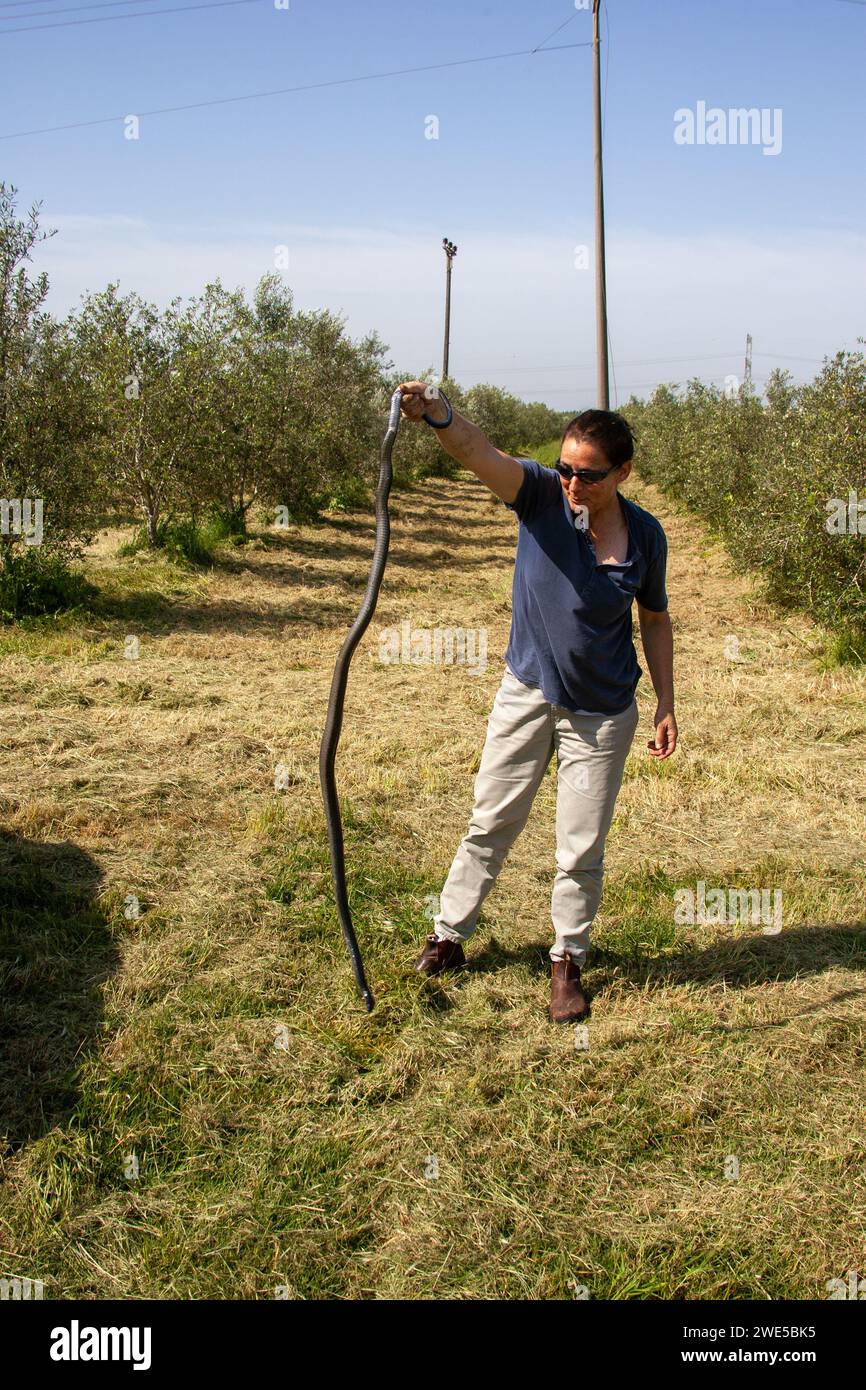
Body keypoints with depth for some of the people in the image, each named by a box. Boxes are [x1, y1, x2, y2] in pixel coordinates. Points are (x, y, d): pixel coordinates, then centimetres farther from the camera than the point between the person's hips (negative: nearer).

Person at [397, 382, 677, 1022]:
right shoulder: (542, 494, -15)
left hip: (601, 715, 0)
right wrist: (441, 417, -56)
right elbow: (483, 454, -35)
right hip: (526, 694, 0)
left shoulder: (645, 535, -9)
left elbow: (656, 620, 5)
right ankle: (448, 936, 31)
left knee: (582, 849, 8)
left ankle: (568, 961, 29)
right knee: (490, 825, 13)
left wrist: (667, 706, 5)